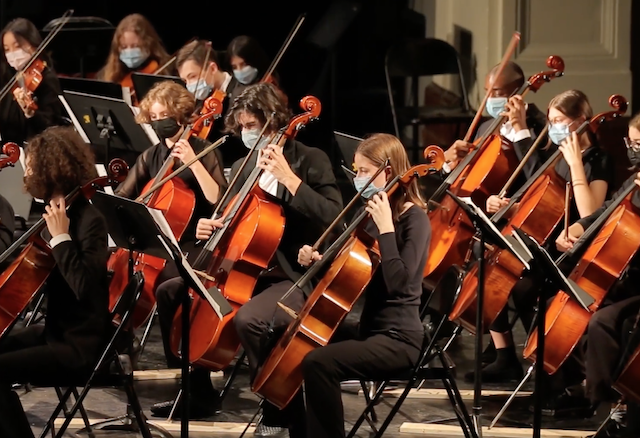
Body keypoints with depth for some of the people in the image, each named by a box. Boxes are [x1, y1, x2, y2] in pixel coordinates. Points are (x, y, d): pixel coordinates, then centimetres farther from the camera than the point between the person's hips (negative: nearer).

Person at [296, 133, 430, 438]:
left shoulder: (414, 218, -13)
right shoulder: (376, 212, 11)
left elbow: (398, 283, -26)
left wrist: (386, 228, -24)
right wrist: (320, 261, 4)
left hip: (398, 339, -9)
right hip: (370, 328, 9)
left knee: (318, 363, -28)